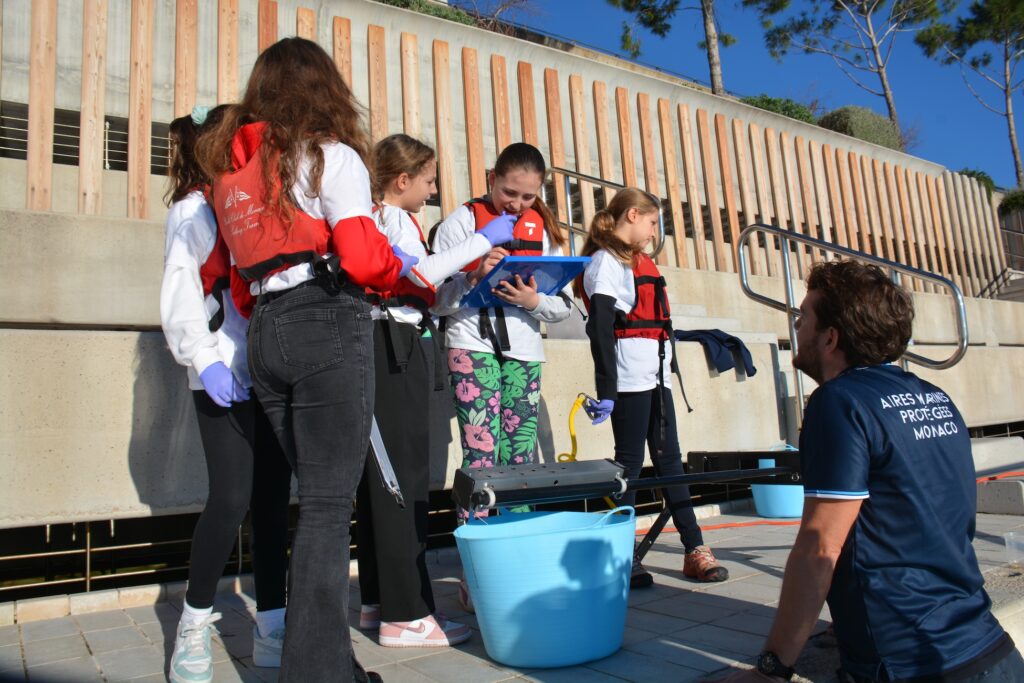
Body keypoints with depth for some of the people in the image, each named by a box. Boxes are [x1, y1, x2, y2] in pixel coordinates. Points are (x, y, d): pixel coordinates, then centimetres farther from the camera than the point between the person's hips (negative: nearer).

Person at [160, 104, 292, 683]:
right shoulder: (194, 211, 2)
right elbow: (180, 296, -6)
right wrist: (206, 361, -16)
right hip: (225, 377, -5)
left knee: (274, 501, 5)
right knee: (232, 499, -9)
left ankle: (272, 628, 15)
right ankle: (195, 625, 14)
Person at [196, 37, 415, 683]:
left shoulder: (230, 167, 19)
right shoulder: (329, 154, -1)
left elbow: (236, 267, 15)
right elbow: (363, 259, -12)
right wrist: (401, 266, 7)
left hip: (265, 334, 7)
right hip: (329, 327, -7)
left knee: (318, 497, 13)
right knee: (329, 505, -4)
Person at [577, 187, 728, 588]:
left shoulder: (642, 262, 20)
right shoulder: (606, 261, -7)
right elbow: (600, 328, -15)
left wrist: (668, 367, 17)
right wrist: (605, 391, -20)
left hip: (657, 376, 8)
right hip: (629, 381, -8)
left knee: (670, 461, 10)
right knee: (629, 463, -2)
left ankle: (695, 549, 15)